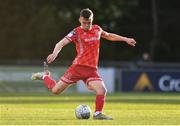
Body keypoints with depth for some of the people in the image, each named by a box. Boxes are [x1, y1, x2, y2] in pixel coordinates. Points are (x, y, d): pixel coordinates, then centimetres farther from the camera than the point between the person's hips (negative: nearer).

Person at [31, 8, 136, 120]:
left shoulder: (97, 29, 9)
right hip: (78, 67, -4)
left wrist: (125, 39, 32)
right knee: (56, 90, 1)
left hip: (92, 70, 4)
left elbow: (108, 36, 31)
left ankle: (98, 114, 0)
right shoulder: (77, 32, -8)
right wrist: (55, 53, -39)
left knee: (102, 90, -19)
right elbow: (61, 43, -20)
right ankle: (45, 76, 31)